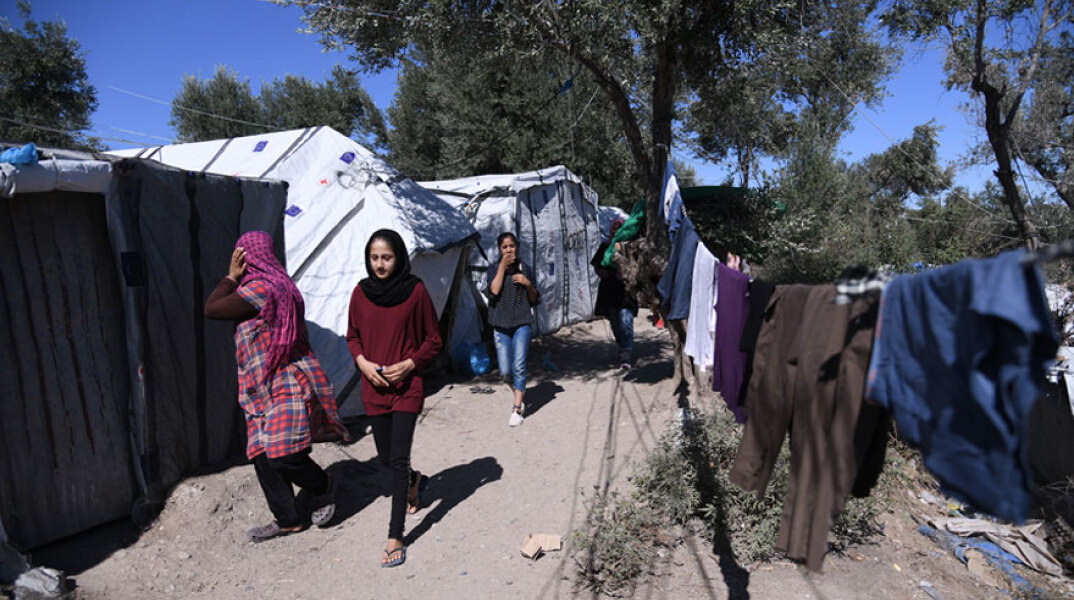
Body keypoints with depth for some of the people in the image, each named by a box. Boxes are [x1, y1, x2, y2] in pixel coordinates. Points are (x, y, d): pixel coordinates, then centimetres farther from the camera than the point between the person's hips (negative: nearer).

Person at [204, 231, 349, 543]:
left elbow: (211, 309, -11)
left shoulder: (261, 289, -17)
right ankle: (287, 520, 21)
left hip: (286, 387, -11)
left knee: (283, 457, -11)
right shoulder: (277, 286, 17)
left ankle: (324, 486, 18)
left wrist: (231, 277, -3)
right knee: (263, 458, 10)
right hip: (265, 388, 11)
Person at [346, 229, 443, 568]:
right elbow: (352, 336, 12)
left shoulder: (416, 291, -9)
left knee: (398, 460, -5)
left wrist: (409, 364, -15)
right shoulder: (361, 292, 0)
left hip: (407, 387, -4)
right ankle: (414, 481, 49)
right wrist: (362, 361, -7)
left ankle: (395, 537, 8)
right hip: (373, 388, 4)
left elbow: (434, 340, -2)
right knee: (386, 458, 15)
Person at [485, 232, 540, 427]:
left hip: (522, 323, 0)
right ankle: (519, 396, 29)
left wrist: (528, 284, -8)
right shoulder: (494, 268, 4)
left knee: (519, 367, -9)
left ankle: (517, 409, 1)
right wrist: (503, 266, -13)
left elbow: (534, 300, 11)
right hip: (501, 324, 1)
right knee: (505, 371, 0)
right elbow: (493, 292, -15)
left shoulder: (524, 268, 6)